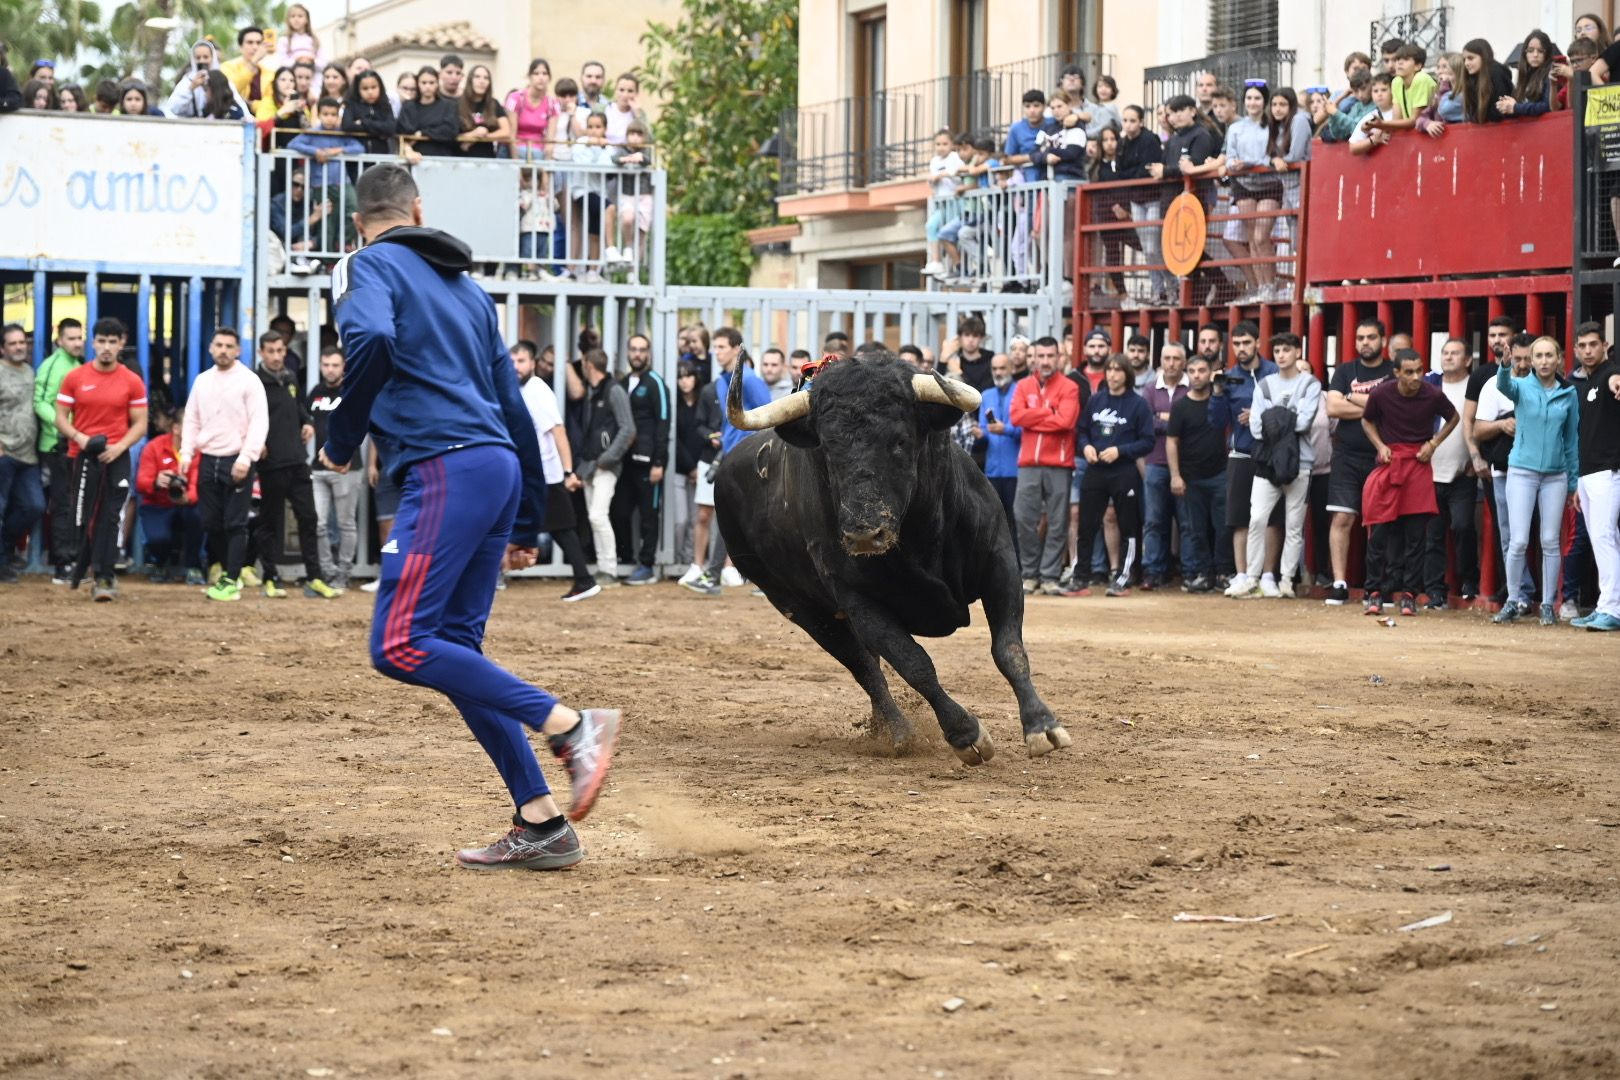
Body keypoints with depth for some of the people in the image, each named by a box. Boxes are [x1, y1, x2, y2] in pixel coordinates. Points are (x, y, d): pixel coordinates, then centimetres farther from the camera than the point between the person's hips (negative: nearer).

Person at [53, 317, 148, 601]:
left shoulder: (132, 382, 3)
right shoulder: (75, 378, 3)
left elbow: (140, 423, 4)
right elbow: (61, 417, 5)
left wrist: (120, 446, -12)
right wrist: (79, 437, -14)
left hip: (116, 458, -1)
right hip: (83, 456, 1)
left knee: (109, 518, -6)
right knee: (82, 517, 1)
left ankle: (103, 578, -6)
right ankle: (105, 574, 16)